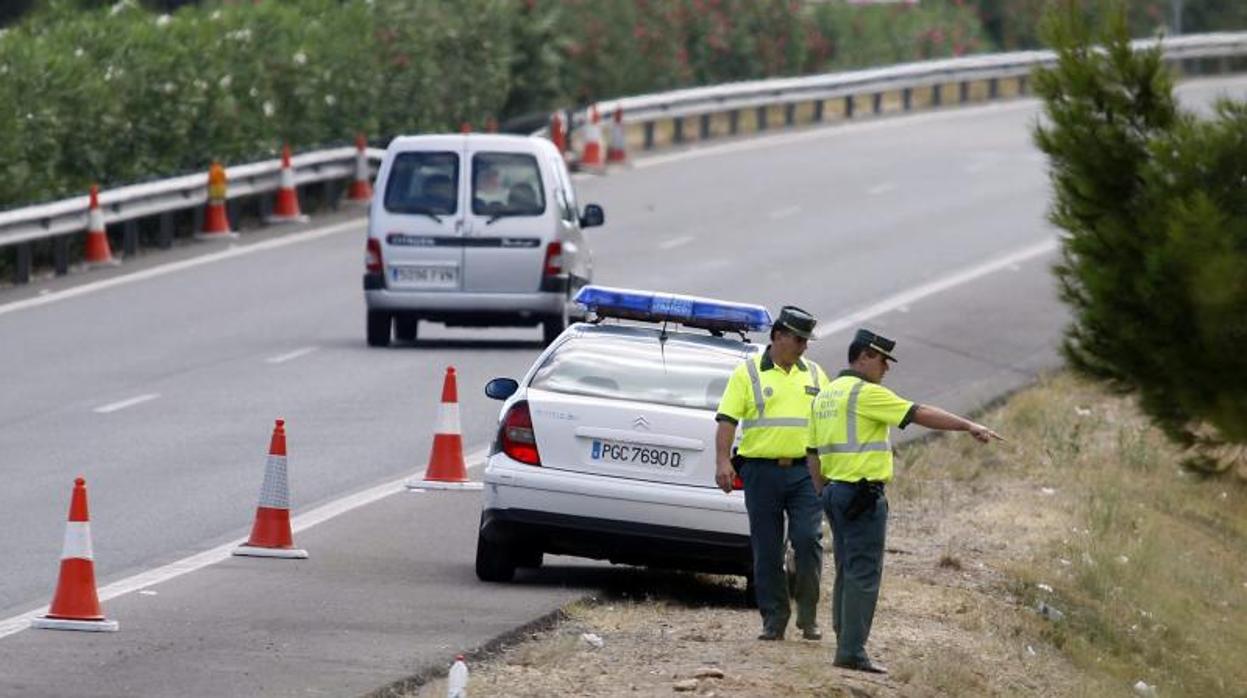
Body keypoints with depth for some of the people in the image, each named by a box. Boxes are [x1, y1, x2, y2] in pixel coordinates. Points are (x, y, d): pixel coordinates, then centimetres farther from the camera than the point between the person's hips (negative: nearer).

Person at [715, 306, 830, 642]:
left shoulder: (814, 375, 13)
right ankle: (774, 619, 10)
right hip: (761, 471, -2)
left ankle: (808, 616, 0)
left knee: (808, 539, -12)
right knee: (766, 550, 2)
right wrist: (723, 461, -15)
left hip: (803, 471, 2)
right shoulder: (749, 373, 3)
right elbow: (727, 420, -3)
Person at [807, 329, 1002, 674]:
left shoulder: (825, 396, 16)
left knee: (847, 573, 14)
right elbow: (920, 414, -13)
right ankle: (852, 651, -11)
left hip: (835, 492, 9)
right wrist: (970, 427, -12)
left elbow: (813, 452, 18)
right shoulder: (866, 393, -11)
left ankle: (845, 644, 15)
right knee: (863, 575, -8)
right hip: (864, 494, -9)